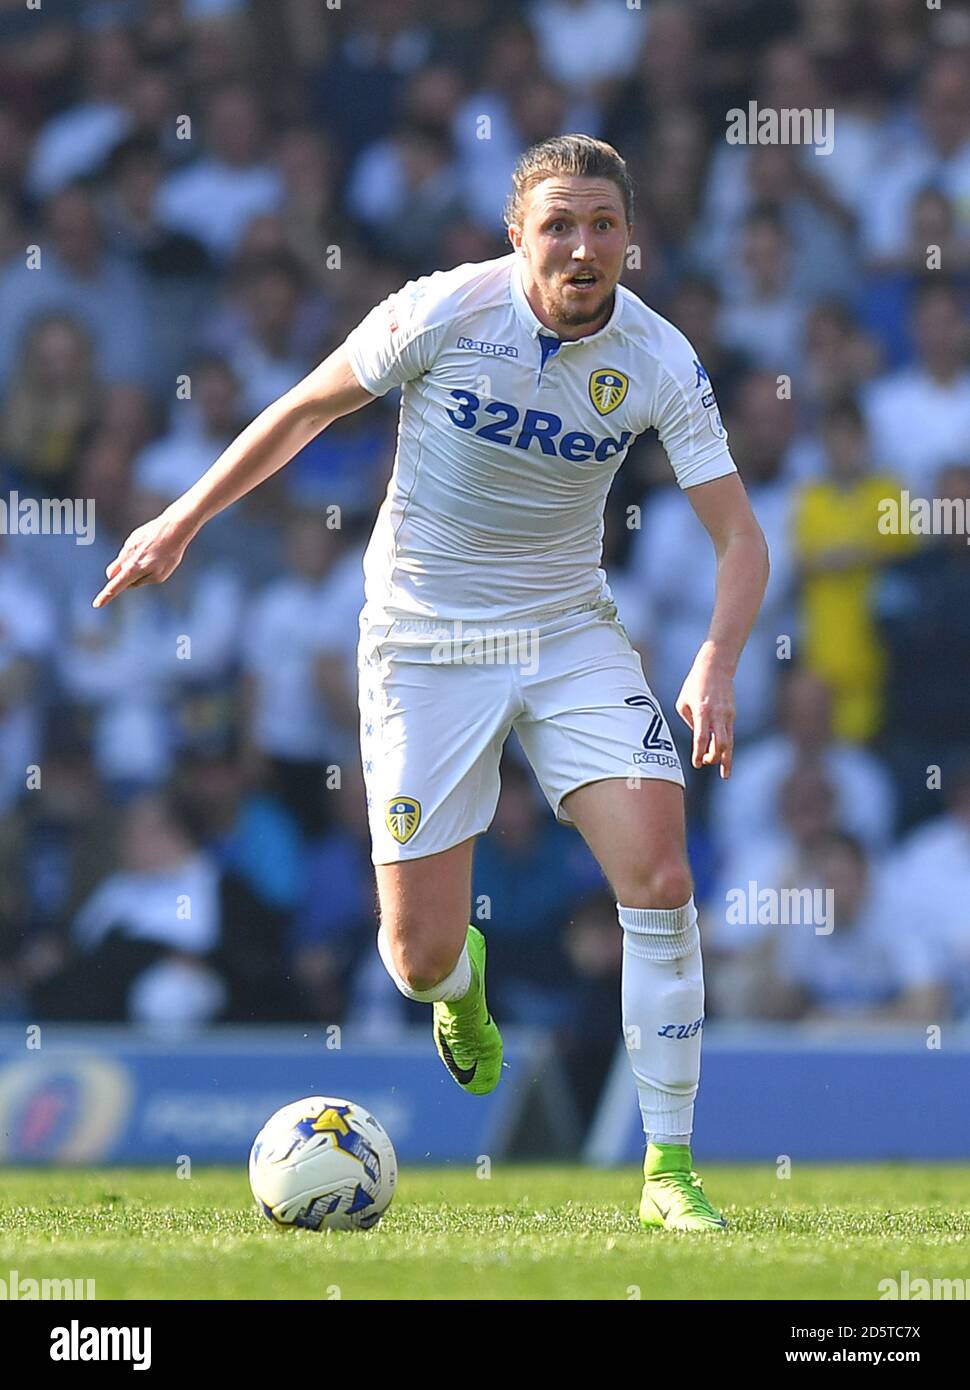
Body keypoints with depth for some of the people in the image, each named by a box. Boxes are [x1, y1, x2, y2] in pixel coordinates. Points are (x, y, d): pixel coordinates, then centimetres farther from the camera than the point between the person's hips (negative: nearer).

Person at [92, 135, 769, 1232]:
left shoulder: (660, 362, -11)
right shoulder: (446, 312, -16)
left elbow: (739, 538, -10)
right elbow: (307, 409, 0)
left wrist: (716, 667, -27)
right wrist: (184, 519, 4)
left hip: (570, 634, 1)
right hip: (424, 642, -1)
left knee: (658, 873, -19)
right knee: (418, 960, -4)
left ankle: (668, 1169, -8)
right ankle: (461, 979, 39)